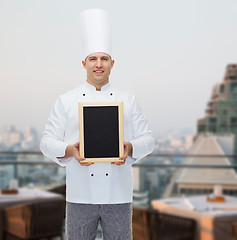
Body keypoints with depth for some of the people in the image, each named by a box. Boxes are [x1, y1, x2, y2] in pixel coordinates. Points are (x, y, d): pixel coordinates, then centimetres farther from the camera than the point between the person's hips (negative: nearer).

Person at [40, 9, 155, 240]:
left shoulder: (128, 101, 8)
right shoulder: (66, 101, 5)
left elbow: (147, 139, 7)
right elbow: (48, 142, 2)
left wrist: (129, 148, -14)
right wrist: (70, 150, -18)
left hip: (119, 195, 1)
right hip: (80, 195, -1)